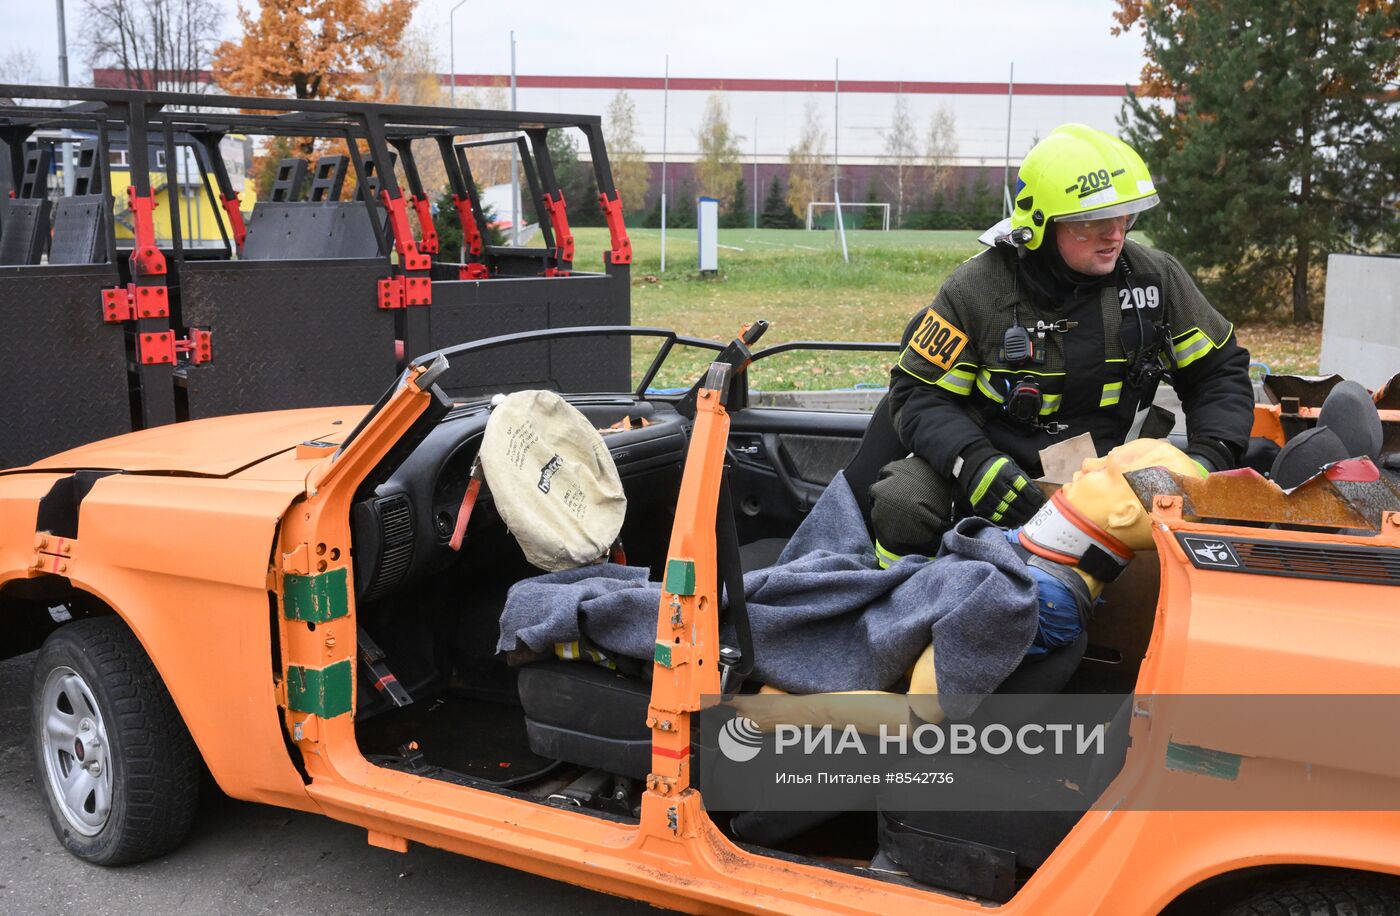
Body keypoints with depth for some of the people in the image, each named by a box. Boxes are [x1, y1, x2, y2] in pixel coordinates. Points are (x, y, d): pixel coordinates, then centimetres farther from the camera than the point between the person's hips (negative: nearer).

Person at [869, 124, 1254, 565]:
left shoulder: (1156, 277, 0)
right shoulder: (977, 288, -9)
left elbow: (1220, 370, 11)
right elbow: (920, 393, -7)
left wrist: (1208, 459, -7)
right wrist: (974, 463, -26)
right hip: (997, 461, -2)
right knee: (900, 504, -27)